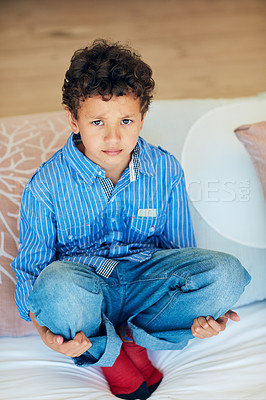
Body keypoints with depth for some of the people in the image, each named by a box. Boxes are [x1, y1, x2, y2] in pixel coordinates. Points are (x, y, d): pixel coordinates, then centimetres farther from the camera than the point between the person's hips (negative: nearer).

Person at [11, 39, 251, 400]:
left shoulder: (166, 171, -7)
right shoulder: (46, 185, -14)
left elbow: (180, 251, 4)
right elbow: (30, 268, -6)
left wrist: (203, 310, -14)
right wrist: (44, 329, -26)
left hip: (145, 279, 3)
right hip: (83, 281, -2)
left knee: (227, 273, -24)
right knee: (58, 285, -40)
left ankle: (131, 338, -10)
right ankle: (108, 353, -7)